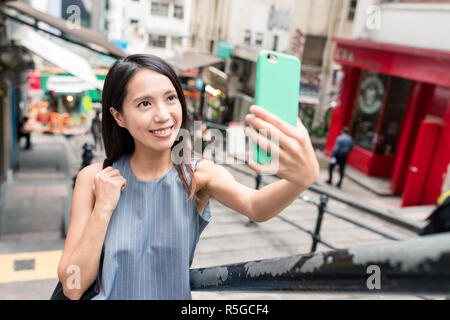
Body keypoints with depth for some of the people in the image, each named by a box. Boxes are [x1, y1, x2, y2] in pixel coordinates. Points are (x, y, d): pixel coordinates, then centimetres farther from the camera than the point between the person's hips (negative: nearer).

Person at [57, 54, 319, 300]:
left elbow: (255, 207, -27)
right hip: (110, 295, 1)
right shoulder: (95, 179, -7)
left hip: (178, 295, 0)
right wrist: (103, 208, -17)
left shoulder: (199, 173, -7)